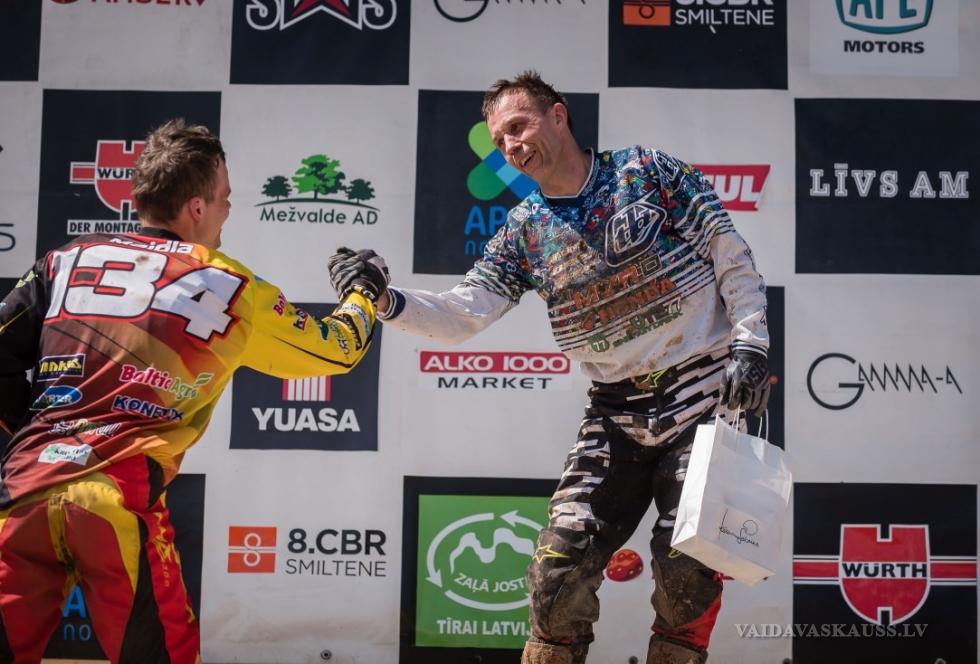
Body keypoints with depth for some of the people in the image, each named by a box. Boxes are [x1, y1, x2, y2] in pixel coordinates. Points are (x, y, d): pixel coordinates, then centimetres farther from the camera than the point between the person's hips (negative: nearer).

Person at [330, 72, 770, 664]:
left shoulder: (648, 171, -3)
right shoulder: (525, 232, 6)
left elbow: (733, 260, -2)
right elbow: (462, 315, 0)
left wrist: (749, 346, -11)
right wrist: (388, 301, -15)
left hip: (706, 395, -3)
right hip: (618, 414, 3)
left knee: (687, 574, -8)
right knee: (560, 569, -5)